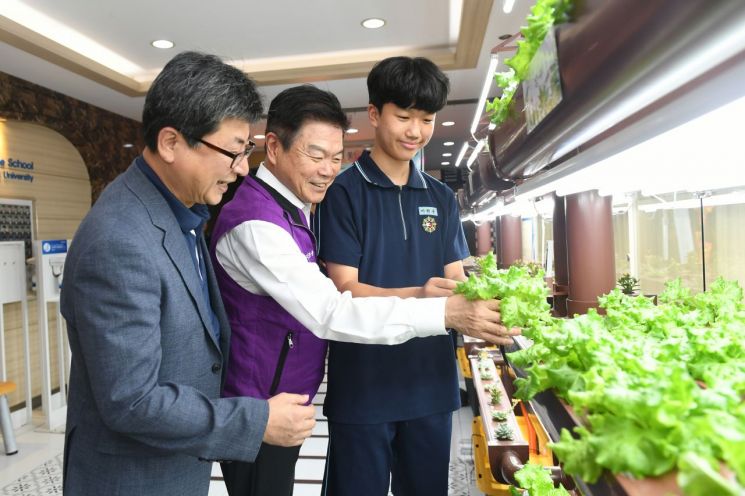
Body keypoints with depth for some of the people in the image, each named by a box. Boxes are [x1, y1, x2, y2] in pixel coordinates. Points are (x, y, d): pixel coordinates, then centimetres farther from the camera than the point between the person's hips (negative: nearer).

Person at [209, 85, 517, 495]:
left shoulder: (291, 210, 7)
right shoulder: (254, 221, -25)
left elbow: (316, 294, 8)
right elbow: (327, 313, -32)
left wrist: (416, 294, -2)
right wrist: (445, 312, -33)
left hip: (285, 400, 9)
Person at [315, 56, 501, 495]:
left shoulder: (442, 199, 9)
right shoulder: (344, 191, -8)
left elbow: (456, 281, 7)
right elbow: (347, 290, -13)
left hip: (432, 381, 5)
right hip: (362, 386, -5)